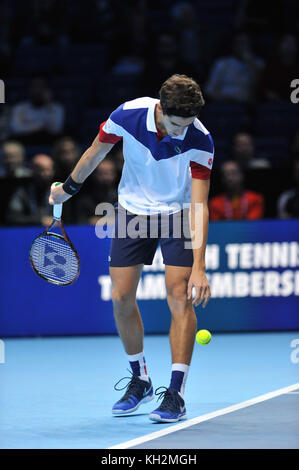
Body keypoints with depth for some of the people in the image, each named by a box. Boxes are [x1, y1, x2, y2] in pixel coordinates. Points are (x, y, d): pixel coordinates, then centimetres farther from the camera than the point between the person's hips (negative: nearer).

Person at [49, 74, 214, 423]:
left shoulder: (199, 141, -27)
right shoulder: (127, 115, -22)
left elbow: (199, 206, -29)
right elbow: (96, 153, -1)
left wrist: (199, 268, -35)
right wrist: (68, 188, 13)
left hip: (178, 214, -3)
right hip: (133, 209, 3)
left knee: (180, 296, -15)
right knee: (121, 297, 0)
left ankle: (175, 394, -13)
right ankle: (140, 381, 19)